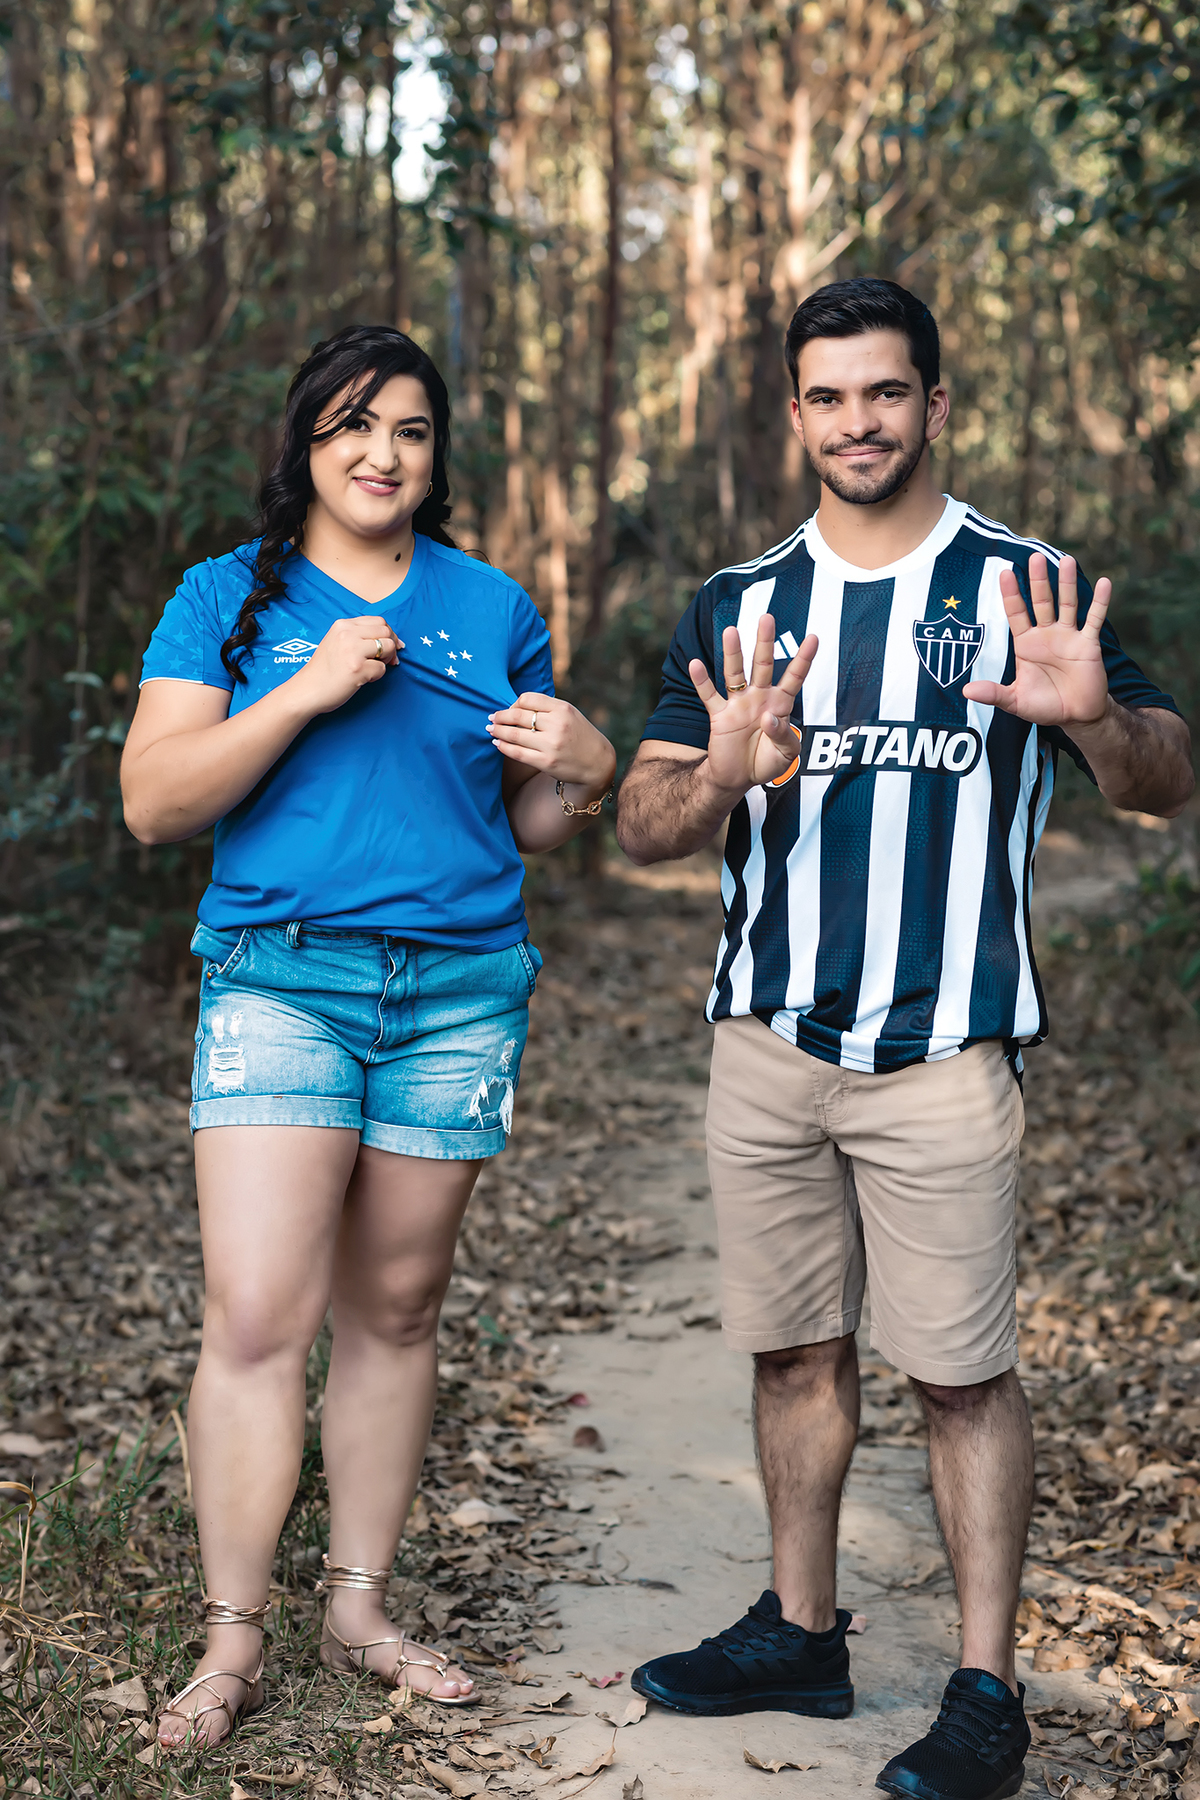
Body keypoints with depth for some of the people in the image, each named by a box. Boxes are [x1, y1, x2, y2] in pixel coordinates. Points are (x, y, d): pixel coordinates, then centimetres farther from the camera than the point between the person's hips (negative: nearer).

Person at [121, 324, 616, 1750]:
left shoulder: (492, 609, 12)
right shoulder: (229, 598, 6)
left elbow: (533, 828, 18)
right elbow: (153, 803, -4)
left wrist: (578, 772, -6)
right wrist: (311, 689, -13)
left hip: (459, 990, 3)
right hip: (280, 977, -2)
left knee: (396, 1308, 8)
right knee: (256, 1313, -11)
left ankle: (360, 1604, 21)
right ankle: (230, 1641, 0)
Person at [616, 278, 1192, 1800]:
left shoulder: (1023, 587, 1)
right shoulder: (737, 607, 9)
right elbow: (640, 827, 3)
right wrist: (723, 775, -21)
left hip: (942, 1052, -3)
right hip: (765, 1042, 4)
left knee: (963, 1374, -2)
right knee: (795, 1350, 13)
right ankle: (801, 1632, 28)